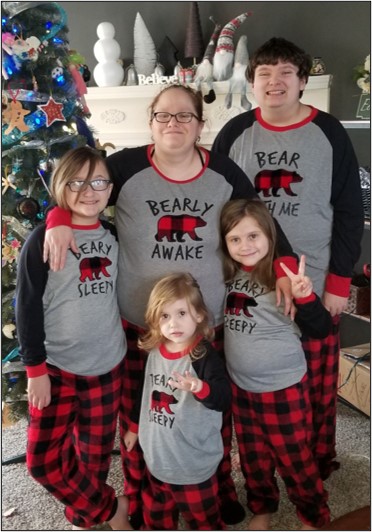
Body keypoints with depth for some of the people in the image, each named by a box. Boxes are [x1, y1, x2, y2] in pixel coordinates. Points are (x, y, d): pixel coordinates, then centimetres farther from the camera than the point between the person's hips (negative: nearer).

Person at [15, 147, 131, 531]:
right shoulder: (43, 238, -10)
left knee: (95, 453, 16)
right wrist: (35, 367, -11)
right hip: (56, 367, -3)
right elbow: (27, 307, -10)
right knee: (43, 459, 2)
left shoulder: (113, 235, 3)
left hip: (108, 365, 4)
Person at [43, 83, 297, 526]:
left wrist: (285, 268, -5)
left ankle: (220, 491, 45)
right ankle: (140, 499, 40)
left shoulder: (225, 174, -2)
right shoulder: (126, 167, -8)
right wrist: (59, 219, -19)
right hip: (139, 323, -1)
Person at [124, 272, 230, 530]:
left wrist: (200, 387, -52)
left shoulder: (205, 356, -22)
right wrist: (135, 427, 21)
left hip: (194, 462, -6)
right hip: (157, 457, 6)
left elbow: (224, 399, -32)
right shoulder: (154, 351, -3)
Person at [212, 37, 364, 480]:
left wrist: (339, 281, -7)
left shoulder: (329, 133, -2)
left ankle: (318, 461, 34)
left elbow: (350, 211, -2)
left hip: (313, 282, -1)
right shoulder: (235, 133, 2)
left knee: (315, 382, 10)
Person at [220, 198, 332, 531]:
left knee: (294, 458, 15)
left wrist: (304, 296, -39)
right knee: (252, 457, 23)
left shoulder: (283, 279, -21)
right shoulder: (229, 276, -5)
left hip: (283, 389, -5)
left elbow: (321, 330, -23)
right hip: (241, 386, 5)